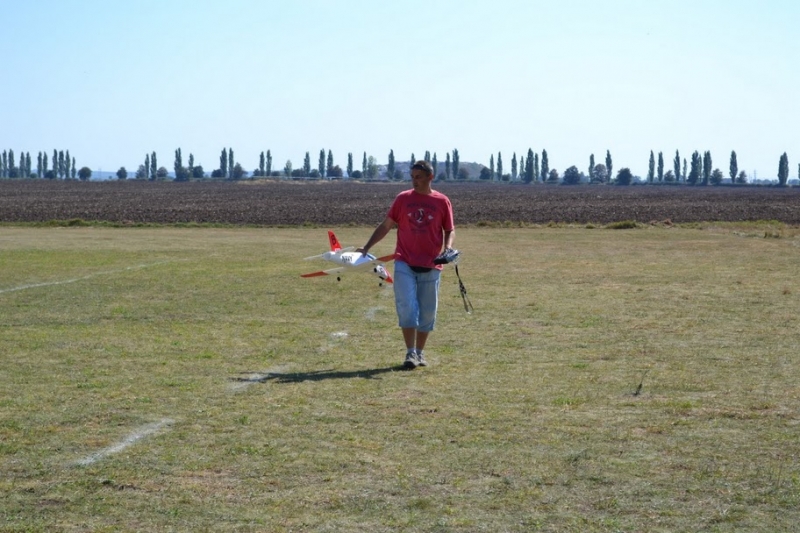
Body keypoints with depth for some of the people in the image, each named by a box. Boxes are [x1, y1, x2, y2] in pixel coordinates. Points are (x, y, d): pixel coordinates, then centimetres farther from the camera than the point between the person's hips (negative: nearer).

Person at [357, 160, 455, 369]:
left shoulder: (442, 202, 2)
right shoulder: (403, 199, 4)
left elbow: (450, 230, 7)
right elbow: (386, 225, 8)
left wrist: (448, 248, -13)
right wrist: (366, 247, 3)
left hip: (430, 266, 0)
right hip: (404, 264, 0)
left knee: (427, 311, 6)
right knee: (407, 308, -9)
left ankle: (420, 352, 20)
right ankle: (410, 353, -5)